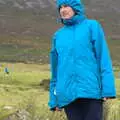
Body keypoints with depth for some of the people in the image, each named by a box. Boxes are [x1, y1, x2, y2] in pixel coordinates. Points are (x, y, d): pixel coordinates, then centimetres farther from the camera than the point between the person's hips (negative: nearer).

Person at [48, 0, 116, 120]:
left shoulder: (92, 26, 6)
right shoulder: (58, 35, 15)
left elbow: (103, 57, 0)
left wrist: (107, 89, -10)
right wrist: (54, 99, 14)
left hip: (91, 90, -3)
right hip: (67, 94, 3)